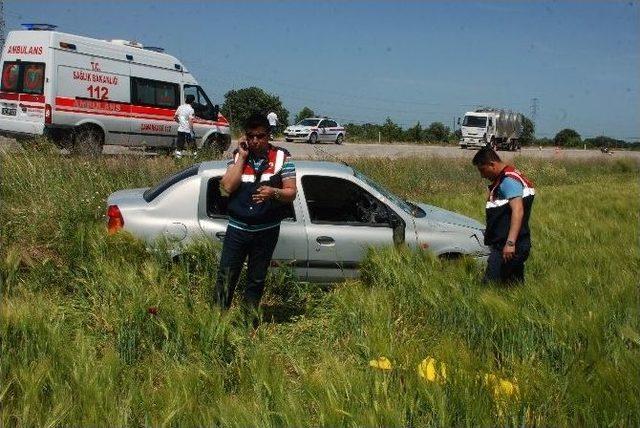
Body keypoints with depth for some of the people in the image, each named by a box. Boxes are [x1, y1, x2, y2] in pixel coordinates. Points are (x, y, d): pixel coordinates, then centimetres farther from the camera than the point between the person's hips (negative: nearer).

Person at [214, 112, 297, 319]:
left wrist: (273, 192, -26)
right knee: (225, 277, 0)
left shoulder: (281, 157, -2)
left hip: (266, 230, 0)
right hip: (237, 228, 0)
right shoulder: (238, 156, 2)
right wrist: (242, 157, -13)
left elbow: (291, 193, -4)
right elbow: (227, 187, -12)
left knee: (257, 279, 12)